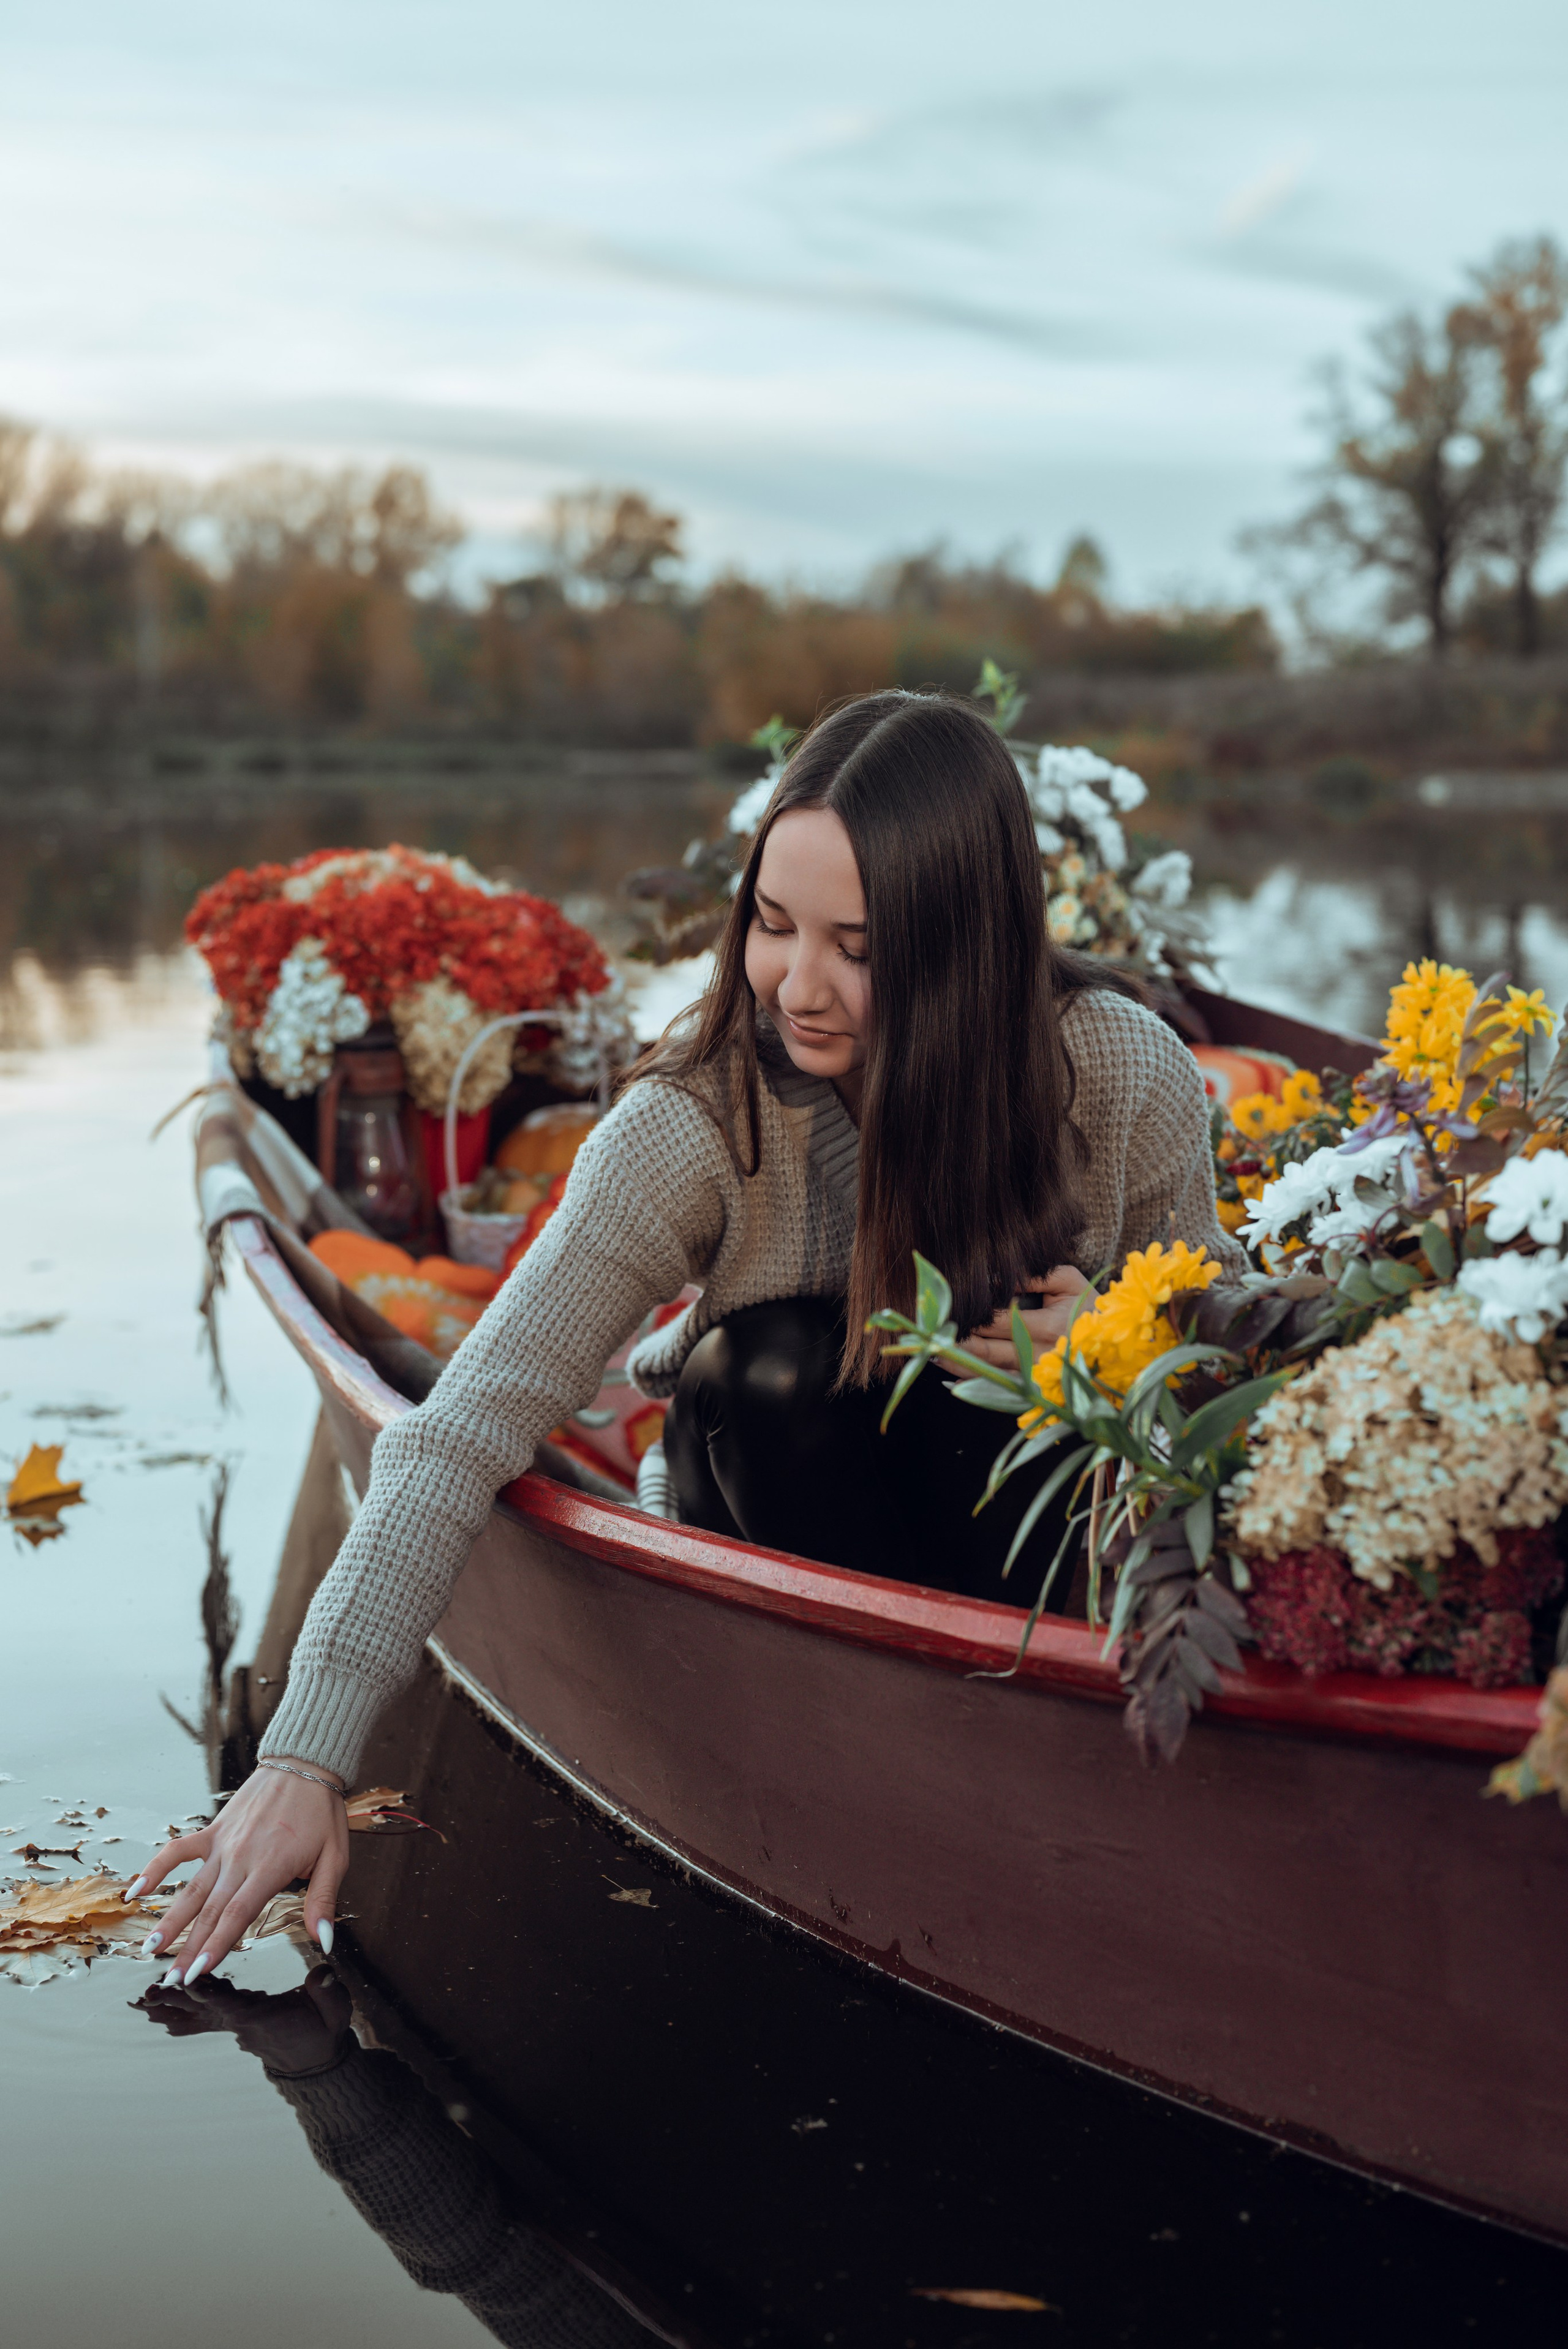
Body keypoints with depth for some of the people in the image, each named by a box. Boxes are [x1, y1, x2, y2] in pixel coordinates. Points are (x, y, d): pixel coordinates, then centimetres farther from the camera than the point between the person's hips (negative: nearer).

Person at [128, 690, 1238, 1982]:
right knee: (782, 1367, -32)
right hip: (781, 1479, 0)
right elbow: (465, 1434, -34)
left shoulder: (1128, 1077, -23)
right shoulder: (695, 1124, -29)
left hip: (1034, 1490, 1)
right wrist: (305, 1759, -43)